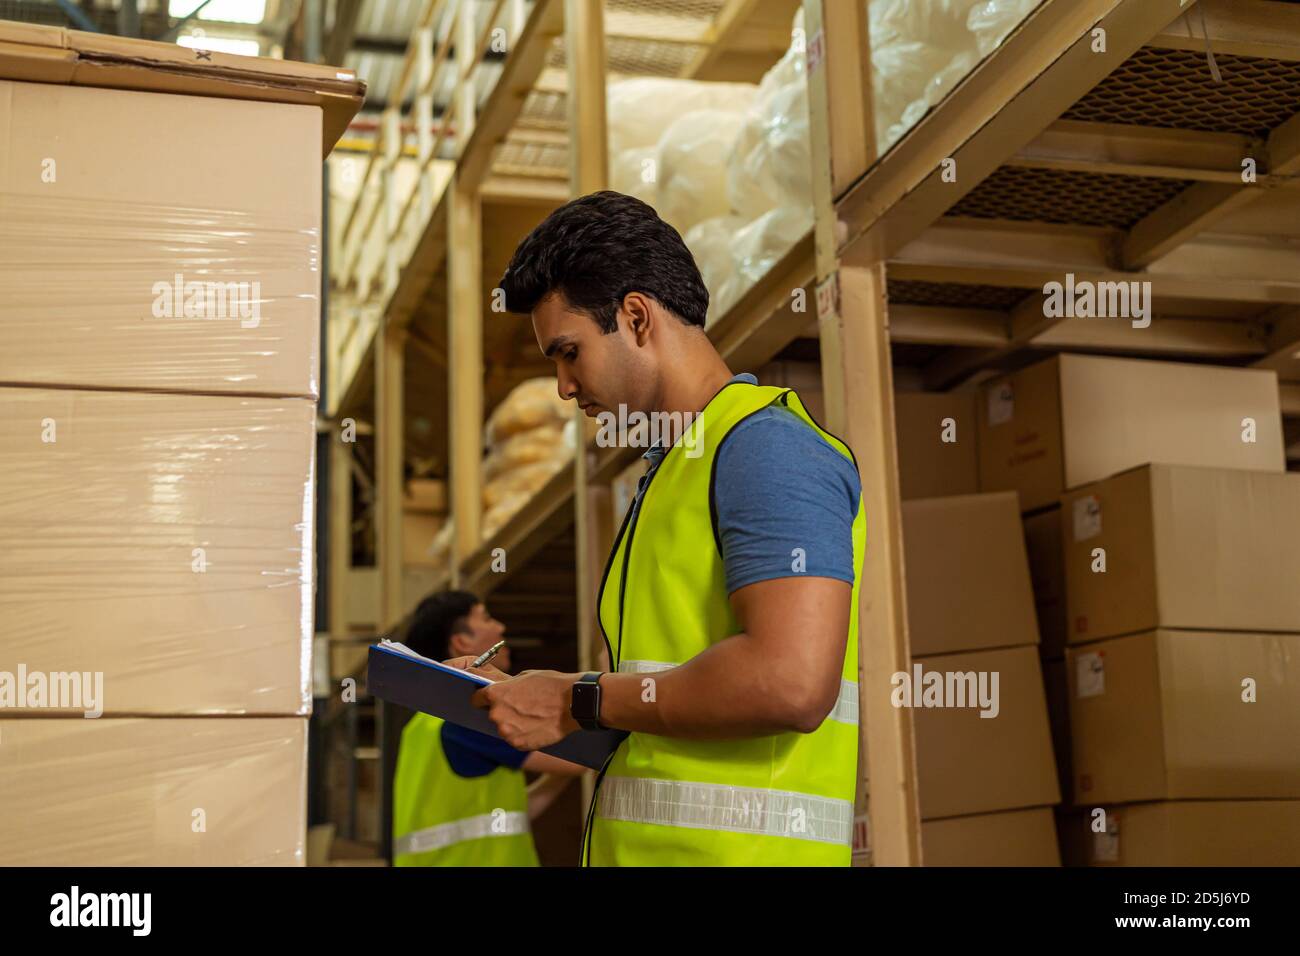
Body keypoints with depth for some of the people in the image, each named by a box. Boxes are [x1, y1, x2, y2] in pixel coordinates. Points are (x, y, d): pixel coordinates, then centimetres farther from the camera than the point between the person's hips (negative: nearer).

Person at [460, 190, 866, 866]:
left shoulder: (767, 446, -9)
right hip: (636, 847, 8)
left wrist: (579, 705, -12)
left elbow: (790, 682, -22)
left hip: (734, 853, -8)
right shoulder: (671, 472, 20)